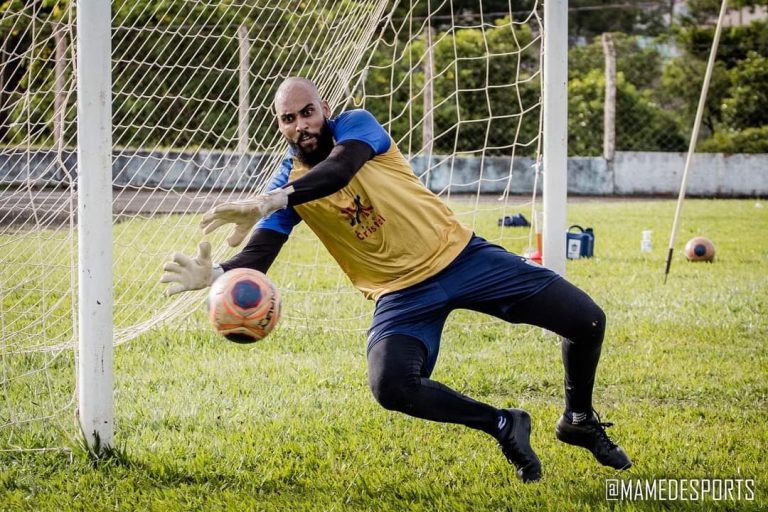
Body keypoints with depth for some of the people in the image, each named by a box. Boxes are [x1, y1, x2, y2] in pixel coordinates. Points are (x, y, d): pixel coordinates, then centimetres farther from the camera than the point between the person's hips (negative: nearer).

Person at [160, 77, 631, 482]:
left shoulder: (357, 125, -11)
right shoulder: (288, 181, -3)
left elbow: (341, 167, -35)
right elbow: (258, 256, -13)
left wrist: (271, 201, -50)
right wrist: (214, 274, -37)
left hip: (460, 253, -1)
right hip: (403, 293, 1)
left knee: (588, 321, -7)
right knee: (390, 385, -28)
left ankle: (580, 421, 23)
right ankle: (503, 426, -4)